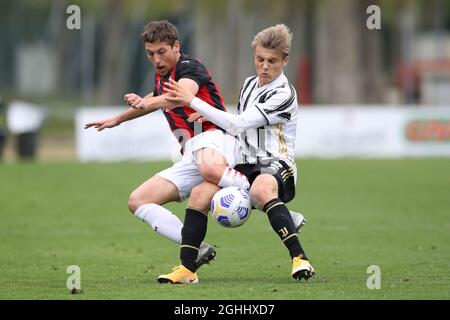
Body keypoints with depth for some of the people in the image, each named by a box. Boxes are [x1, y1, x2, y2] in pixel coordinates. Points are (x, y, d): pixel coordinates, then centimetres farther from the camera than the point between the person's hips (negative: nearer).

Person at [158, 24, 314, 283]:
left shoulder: (283, 95, -13)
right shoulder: (250, 84, 14)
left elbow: (237, 124, -19)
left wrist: (192, 101, -17)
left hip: (277, 166, -7)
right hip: (248, 165, 7)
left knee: (261, 189, -42)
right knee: (200, 193, -18)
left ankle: (300, 259, -43)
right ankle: (187, 269, -12)